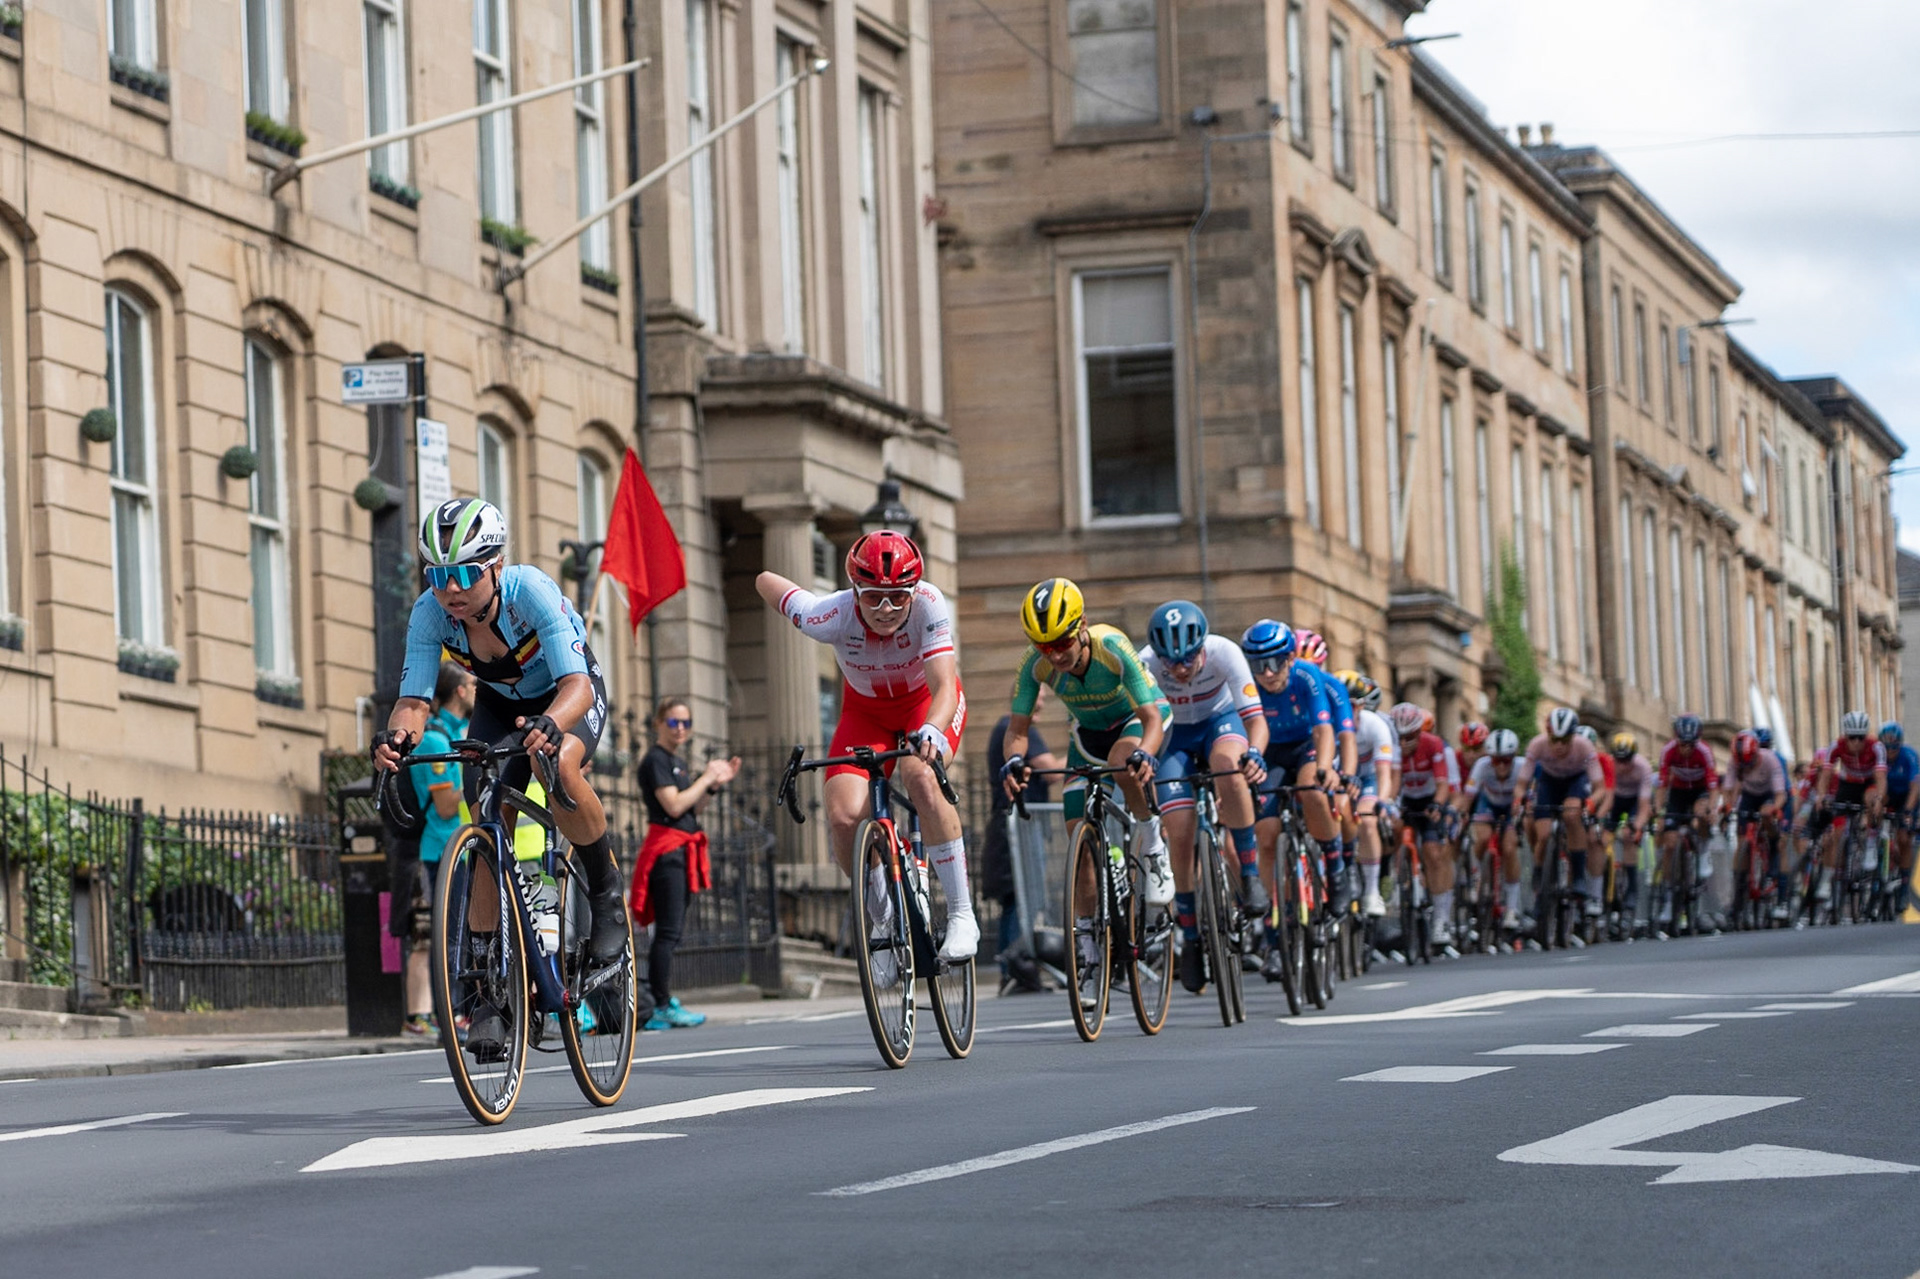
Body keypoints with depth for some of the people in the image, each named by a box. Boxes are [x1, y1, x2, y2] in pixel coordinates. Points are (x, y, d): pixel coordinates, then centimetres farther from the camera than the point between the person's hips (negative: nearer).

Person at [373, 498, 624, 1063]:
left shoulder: (531, 591, -36)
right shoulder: (429, 613, -26)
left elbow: (576, 685, -43)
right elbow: (414, 700, -27)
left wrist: (549, 725, -64)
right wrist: (396, 735, -51)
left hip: (569, 698, -4)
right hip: (500, 703, 4)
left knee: (559, 765, -36)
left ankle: (606, 892, -12)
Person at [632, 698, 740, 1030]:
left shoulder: (677, 761, 20)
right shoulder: (656, 760, -9)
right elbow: (674, 805, -19)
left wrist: (715, 783, 9)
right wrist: (706, 778, -9)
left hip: (682, 852, 10)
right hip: (666, 850, -10)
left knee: (671, 933, 10)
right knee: (668, 931, -12)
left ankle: (663, 1006, 13)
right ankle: (663, 1008, -14)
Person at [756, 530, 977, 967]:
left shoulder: (929, 606, -33)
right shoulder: (832, 615, -31)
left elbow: (945, 687, -42)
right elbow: (766, 582, -15)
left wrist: (931, 733, -61)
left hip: (929, 703, -2)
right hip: (866, 712, 2)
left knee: (921, 776, -34)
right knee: (843, 818, -21)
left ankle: (962, 915, -24)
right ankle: (886, 920, 8)